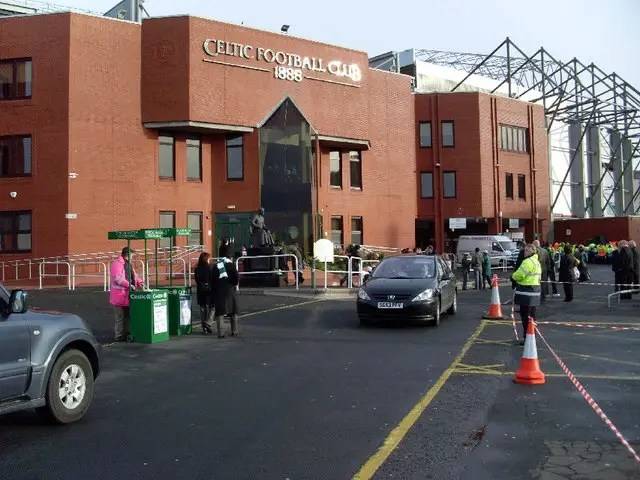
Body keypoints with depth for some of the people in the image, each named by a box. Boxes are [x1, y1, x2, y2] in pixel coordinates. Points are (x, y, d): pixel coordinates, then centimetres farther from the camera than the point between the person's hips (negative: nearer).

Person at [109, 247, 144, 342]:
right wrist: (129, 285, -27)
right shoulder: (117, 263, -12)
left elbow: (134, 276, 23)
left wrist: (139, 283, 6)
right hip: (119, 294, -9)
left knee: (128, 315, 12)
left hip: (127, 294, 9)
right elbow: (118, 278, -23)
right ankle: (118, 336, 5)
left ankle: (127, 334, 20)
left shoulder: (128, 264, 18)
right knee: (120, 317, -2)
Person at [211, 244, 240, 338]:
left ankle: (220, 332, -2)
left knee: (219, 312, 2)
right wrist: (234, 284, 9)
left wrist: (214, 291, 13)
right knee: (233, 312, 11)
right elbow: (237, 277, -11)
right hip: (229, 290, -2)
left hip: (218, 291, 2)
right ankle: (235, 331, 12)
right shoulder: (230, 264, -3)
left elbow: (212, 280, 7)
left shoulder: (215, 266, 7)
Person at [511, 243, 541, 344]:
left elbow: (519, 275, -20)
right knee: (531, 315, 16)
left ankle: (527, 337, -1)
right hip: (535, 290, 10)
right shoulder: (537, 261, 16)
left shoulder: (528, 261, -17)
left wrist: (513, 276, 3)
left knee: (525, 316, -4)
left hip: (526, 292, -10)